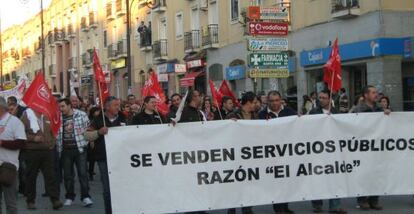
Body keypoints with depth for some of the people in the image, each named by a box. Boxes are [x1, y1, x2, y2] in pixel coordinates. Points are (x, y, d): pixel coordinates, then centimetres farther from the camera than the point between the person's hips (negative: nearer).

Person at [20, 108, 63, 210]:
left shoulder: (47, 117, 11)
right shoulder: (26, 116, -3)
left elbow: (53, 131, 22)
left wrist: (52, 142, 8)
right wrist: (33, 138, -17)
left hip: (48, 151, 3)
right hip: (31, 151, -3)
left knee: (50, 175, -3)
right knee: (31, 176, 6)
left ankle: (55, 200, -4)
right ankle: (30, 201, 17)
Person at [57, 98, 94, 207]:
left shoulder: (81, 115, -2)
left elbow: (88, 129, 4)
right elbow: (57, 134, 10)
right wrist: (58, 148, 3)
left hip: (79, 148, -3)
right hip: (65, 149, 3)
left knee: (83, 173, -5)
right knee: (67, 175, 8)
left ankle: (85, 196, 1)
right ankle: (69, 197, 20)